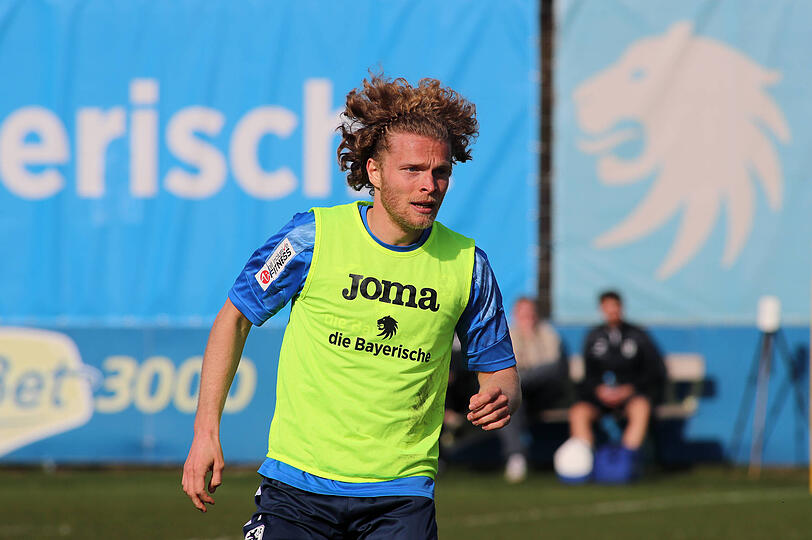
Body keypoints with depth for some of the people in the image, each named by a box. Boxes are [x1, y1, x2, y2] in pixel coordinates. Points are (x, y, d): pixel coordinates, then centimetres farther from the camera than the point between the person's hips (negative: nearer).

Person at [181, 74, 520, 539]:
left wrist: (501, 399, -13)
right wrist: (207, 431, 0)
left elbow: (500, 371, 12)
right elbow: (234, 320, 6)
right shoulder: (314, 238, -6)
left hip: (401, 496, 1)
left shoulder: (467, 264, 1)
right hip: (300, 481, -1)